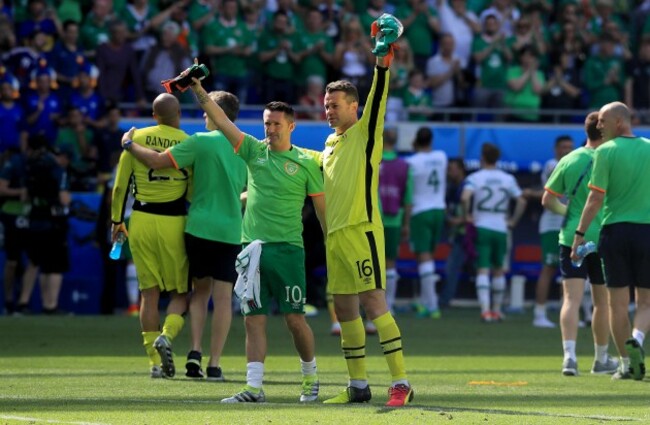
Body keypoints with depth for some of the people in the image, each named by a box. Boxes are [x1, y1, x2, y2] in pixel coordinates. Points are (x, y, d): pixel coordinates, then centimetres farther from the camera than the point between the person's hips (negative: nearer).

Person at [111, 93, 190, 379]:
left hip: (141, 219, 2)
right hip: (173, 222, -2)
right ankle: (166, 336, -19)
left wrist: (116, 220, 14)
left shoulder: (136, 139, 1)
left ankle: (155, 361, 4)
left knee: (149, 292, 7)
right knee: (180, 292, 9)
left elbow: (120, 186, 3)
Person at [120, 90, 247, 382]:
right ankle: (214, 364, -2)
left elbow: (157, 161, -8)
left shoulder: (202, 142, -6)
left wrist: (130, 144, 7)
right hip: (231, 231, 2)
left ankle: (195, 352, 0)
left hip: (200, 226, -2)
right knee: (223, 296, 2)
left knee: (201, 290, 14)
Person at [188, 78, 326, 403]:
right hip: (252, 247, 3)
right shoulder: (254, 151, 9)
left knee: (295, 319, -2)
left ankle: (311, 379, 18)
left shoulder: (305, 163, 2)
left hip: (287, 248, -3)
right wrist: (199, 90, -9)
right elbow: (221, 121, 2)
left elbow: (322, 207, 5)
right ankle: (253, 388, -2)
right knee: (254, 319, -1)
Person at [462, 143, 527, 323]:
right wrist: (513, 220, 10)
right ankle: (497, 309, 22)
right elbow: (521, 201, 2)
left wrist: (467, 215, -7)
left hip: (481, 227, -3)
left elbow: (465, 197, -20)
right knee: (498, 270, 16)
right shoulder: (508, 179, 6)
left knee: (482, 270, -6)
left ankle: (485, 309, -21)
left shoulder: (475, 178, -4)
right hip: (501, 228, 3)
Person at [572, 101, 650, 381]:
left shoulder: (605, 152, -4)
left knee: (618, 303, 5)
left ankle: (627, 363, 5)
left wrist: (580, 233, -3)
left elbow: (596, 198, -8)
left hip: (615, 231, -2)